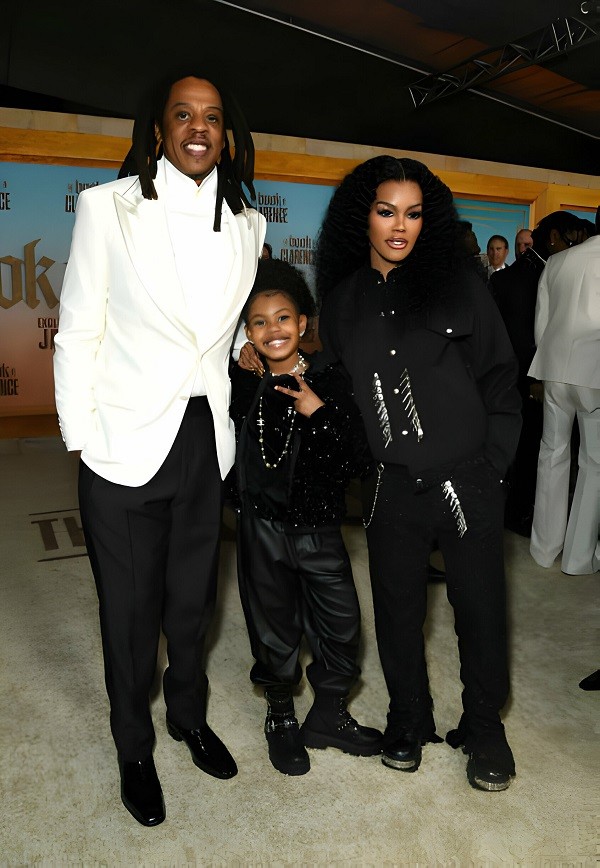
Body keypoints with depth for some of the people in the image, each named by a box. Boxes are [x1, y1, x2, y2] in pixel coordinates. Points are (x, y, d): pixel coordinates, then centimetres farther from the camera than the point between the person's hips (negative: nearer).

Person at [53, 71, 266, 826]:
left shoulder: (247, 223, 6)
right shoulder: (107, 206, -6)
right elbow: (78, 333, -6)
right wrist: (80, 438, -8)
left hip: (206, 440, 4)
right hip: (125, 443, -3)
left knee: (192, 600, 19)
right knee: (131, 610, 12)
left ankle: (190, 717, 46)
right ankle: (134, 749, 37)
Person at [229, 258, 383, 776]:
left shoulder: (329, 382, -5)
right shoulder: (241, 385, -2)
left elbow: (361, 458, -11)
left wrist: (319, 413, -20)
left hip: (319, 527, 0)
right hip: (263, 528, 0)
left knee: (341, 626, 8)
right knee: (275, 631, 13)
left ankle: (329, 717, 35)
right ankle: (281, 719, 39)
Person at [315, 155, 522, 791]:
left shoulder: (457, 286, -2)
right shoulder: (341, 301, 5)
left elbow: (499, 376, 2)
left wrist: (494, 460, -3)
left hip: (467, 481, -1)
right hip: (391, 488, 2)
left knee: (480, 607, 9)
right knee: (397, 609, 13)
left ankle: (483, 728, 33)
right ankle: (408, 719, 37)